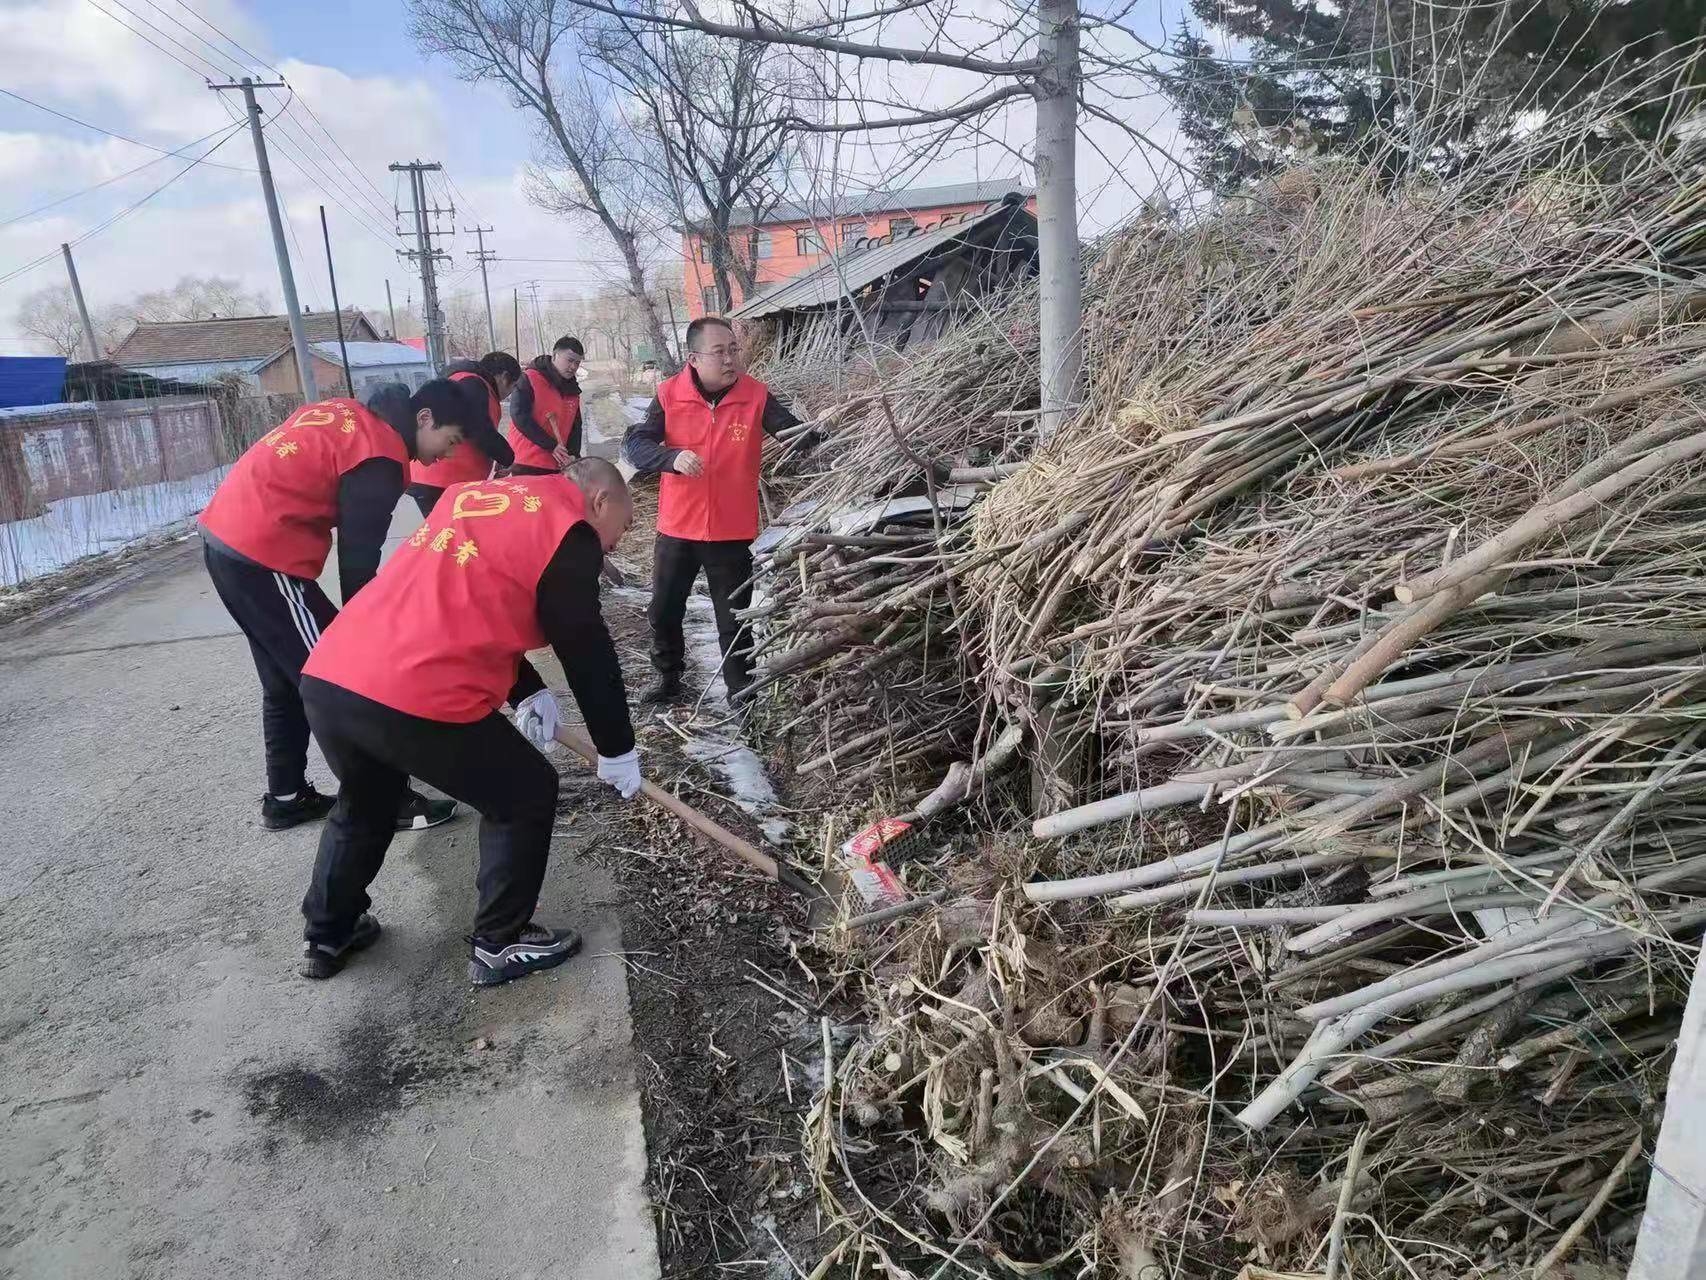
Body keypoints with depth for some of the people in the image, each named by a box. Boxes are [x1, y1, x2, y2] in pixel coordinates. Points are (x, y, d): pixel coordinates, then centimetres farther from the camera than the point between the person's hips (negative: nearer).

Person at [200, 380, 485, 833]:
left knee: (286, 681, 18)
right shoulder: (380, 456, -14)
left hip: (223, 534, 10)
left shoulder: (348, 413, 13)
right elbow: (359, 555, -13)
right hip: (262, 556, -10)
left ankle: (286, 798, 28)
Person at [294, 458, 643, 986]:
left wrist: (528, 692, 26)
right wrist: (617, 751, 14)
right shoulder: (569, 532, -1)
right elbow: (586, 652, 2)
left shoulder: (475, 495, 23)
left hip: (325, 679, 8)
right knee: (526, 797, 14)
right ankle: (498, 946, 25)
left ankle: (326, 936, 48)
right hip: (417, 701, -8)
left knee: (363, 804, 33)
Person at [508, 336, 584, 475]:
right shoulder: (530, 380, -7)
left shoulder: (572, 390, 14)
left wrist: (573, 454, -2)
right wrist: (551, 446, -17)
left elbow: (575, 427, 16)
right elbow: (520, 416, -15)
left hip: (557, 467, 7)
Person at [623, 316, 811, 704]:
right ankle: (668, 677, 40)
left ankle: (741, 691, 26)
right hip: (677, 527, 2)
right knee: (663, 610, 17)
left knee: (734, 619, 9)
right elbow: (633, 444, -12)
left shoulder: (756, 395, -8)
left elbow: (798, 436, -7)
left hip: (732, 531, -1)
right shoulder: (670, 394, -8)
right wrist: (672, 458, -30)